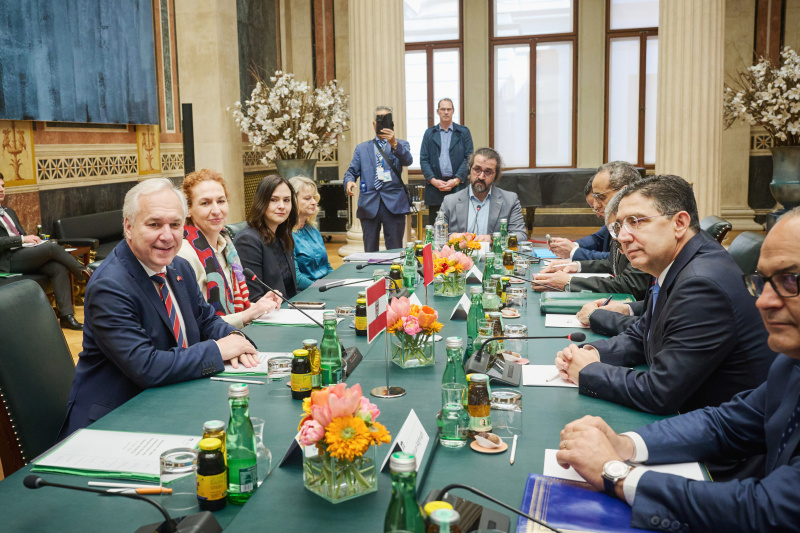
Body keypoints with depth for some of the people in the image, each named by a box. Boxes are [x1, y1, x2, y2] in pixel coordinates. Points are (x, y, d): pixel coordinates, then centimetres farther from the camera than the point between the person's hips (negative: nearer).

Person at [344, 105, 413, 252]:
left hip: (394, 203, -2)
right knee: (370, 251, 4)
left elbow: (408, 160, -9)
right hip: (369, 204, 2)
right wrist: (349, 181, -13)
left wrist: (394, 143, -26)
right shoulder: (361, 148, 18)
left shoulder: (401, 145, 12)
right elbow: (351, 171, 11)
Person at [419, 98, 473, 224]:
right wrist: (433, 180, -7)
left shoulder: (464, 132, 9)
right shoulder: (429, 133, 13)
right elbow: (423, 159, 7)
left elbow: (469, 158, 2)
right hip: (435, 186, 1)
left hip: (458, 186, -1)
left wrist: (456, 180, -9)